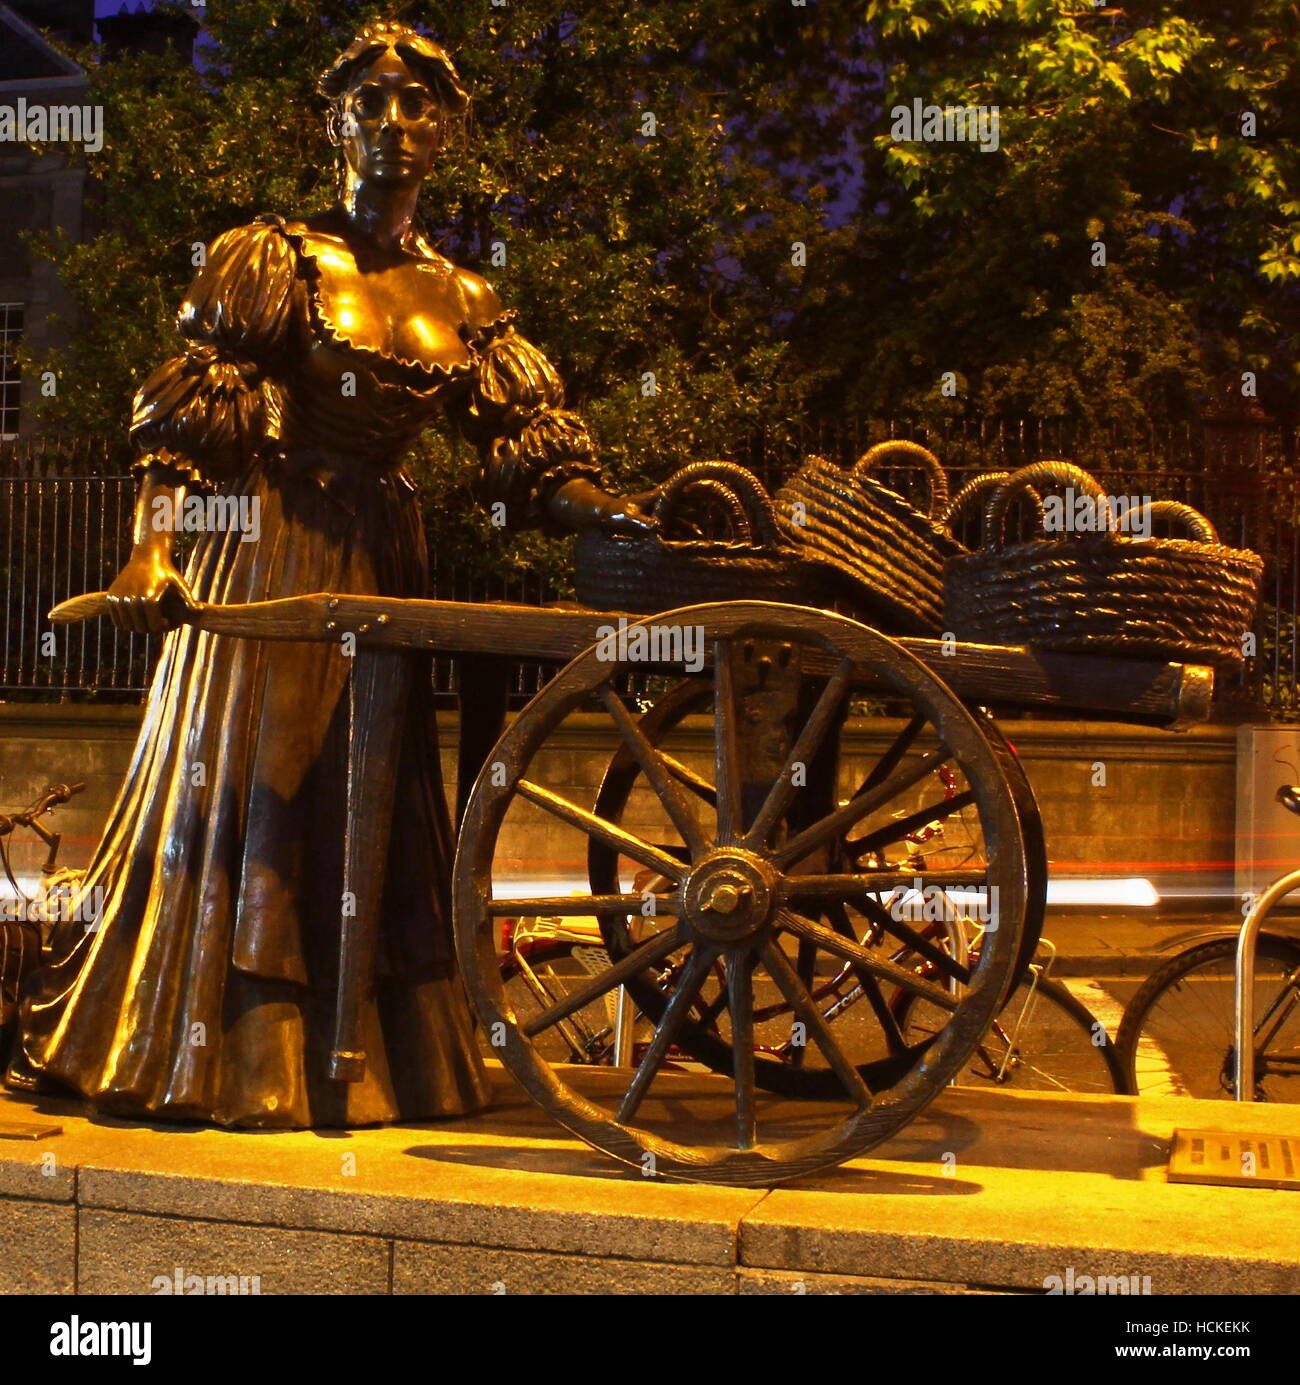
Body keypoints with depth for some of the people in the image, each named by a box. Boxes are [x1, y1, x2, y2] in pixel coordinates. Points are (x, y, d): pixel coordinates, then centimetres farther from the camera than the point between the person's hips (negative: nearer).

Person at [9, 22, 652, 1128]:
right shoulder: (270, 260, -1)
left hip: (385, 566, 5)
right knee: (237, 785, -2)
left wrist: (620, 521, -12)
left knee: (369, 805, 8)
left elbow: (532, 452, 5)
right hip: (264, 552, -4)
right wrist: (153, 546, -23)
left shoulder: (464, 303, 11)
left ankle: (338, 1065, 19)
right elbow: (181, 415, -9)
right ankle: (212, 1058, 8)